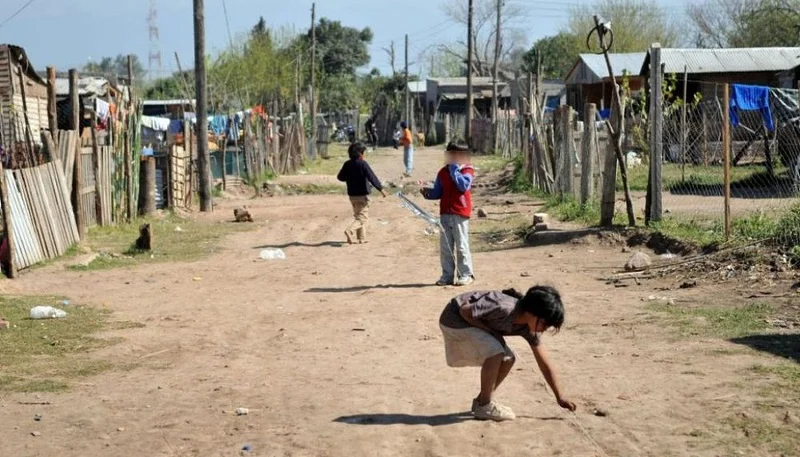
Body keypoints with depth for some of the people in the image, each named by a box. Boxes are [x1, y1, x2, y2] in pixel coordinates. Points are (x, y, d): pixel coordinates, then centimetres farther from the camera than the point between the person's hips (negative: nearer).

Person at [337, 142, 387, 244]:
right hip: (362, 195, -7)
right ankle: (350, 231, -25)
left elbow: (340, 177, 11)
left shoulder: (347, 164, 2)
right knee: (362, 217, -4)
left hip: (352, 195, 7)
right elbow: (372, 177, -19)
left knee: (358, 215, 19)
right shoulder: (363, 164, -16)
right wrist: (381, 189, -14)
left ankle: (362, 238, 19)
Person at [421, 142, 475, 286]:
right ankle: (447, 275, 14)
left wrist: (454, 170, -16)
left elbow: (463, 185, -20)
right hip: (445, 213, 6)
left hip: (460, 213, -6)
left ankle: (466, 275, 4)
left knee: (461, 246, -3)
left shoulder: (467, 171, -2)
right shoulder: (443, 172, 13)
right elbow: (438, 192, 13)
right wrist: (428, 193, -7)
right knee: (445, 247, 7)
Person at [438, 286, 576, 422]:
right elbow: (464, 311, -25)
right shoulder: (504, 308, -34)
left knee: (508, 359, -1)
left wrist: (560, 397, -2)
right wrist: (492, 332, -22)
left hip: (472, 322, 8)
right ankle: (484, 406, -12)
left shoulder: (529, 329, -8)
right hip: (455, 319, -8)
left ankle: (481, 400, 13)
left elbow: (544, 364, -1)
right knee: (495, 352, -24)